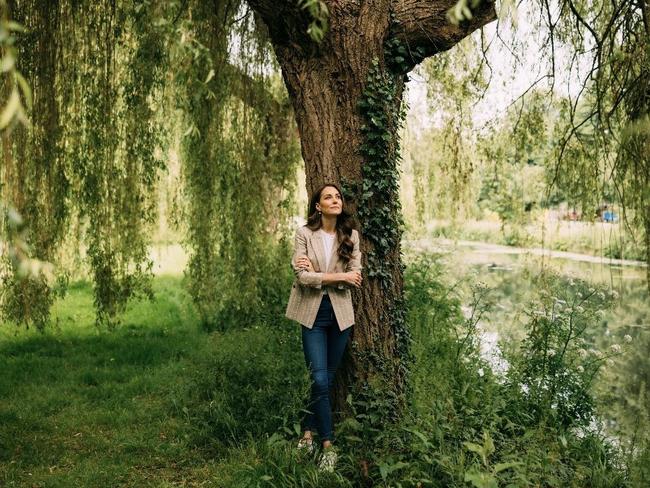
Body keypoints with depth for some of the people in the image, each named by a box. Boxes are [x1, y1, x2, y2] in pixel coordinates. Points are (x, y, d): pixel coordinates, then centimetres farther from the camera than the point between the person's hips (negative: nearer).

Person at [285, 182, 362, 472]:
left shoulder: (350, 235, 2)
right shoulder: (305, 233, -6)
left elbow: (355, 277, -7)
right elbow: (303, 276, -15)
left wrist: (317, 273, -15)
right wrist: (339, 276, -16)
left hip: (340, 313, 3)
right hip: (313, 313, -3)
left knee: (328, 379, 10)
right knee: (320, 380, -7)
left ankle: (308, 432, 27)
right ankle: (328, 446, 3)